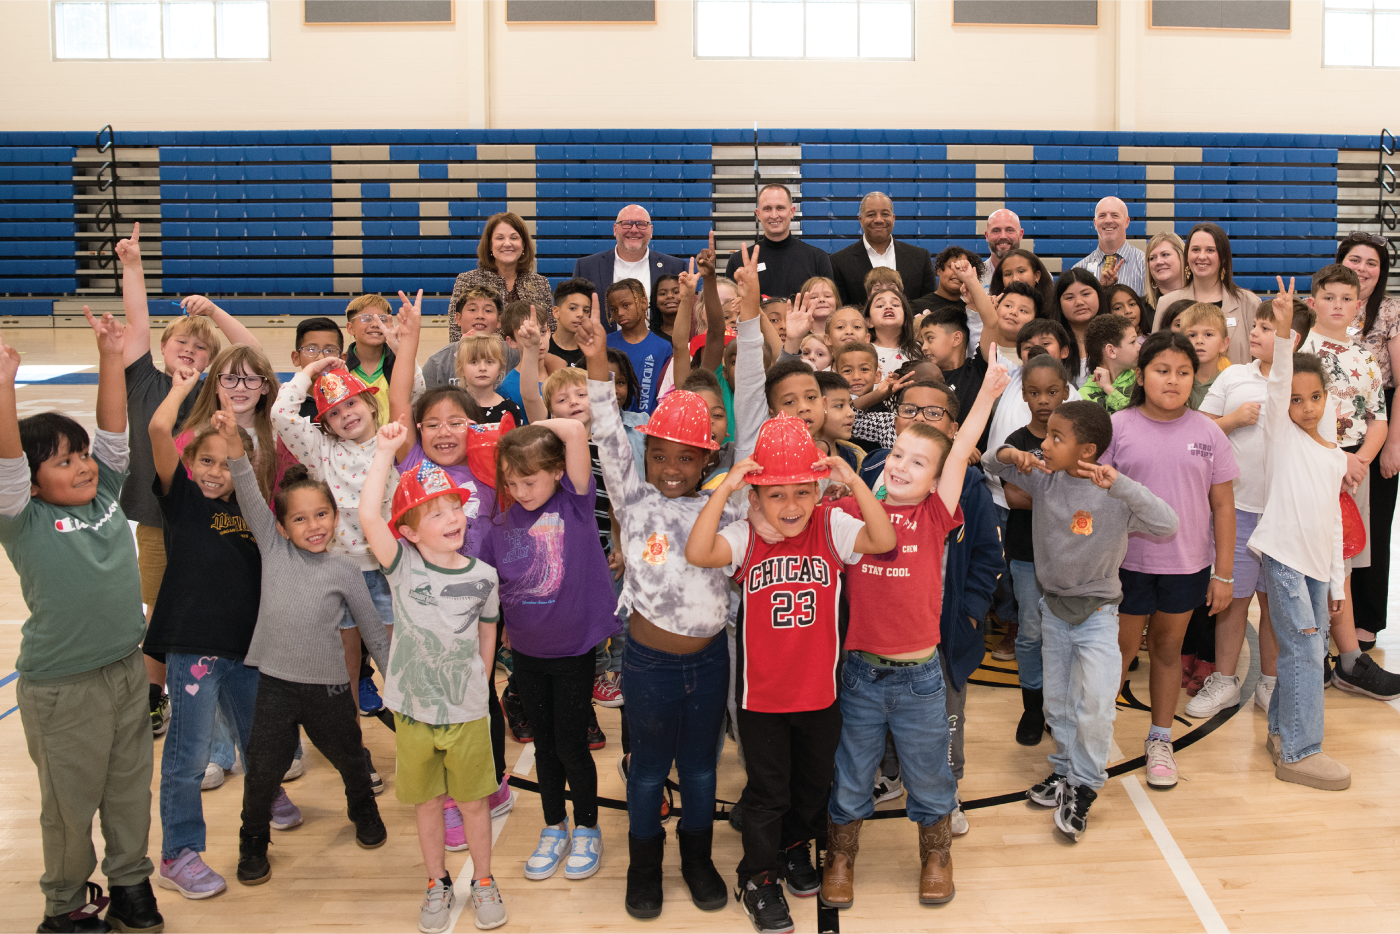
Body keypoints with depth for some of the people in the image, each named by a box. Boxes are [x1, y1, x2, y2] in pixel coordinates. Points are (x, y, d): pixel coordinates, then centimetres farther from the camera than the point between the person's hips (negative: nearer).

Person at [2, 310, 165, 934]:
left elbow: (113, 429, -3)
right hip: (62, 687, -5)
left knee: (130, 788, 17)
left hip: (127, 669, 5)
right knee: (71, 801, 10)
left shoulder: (105, 497, 1)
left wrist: (111, 358, -11)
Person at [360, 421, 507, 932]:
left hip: (467, 711, 0)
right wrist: (386, 450, -26)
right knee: (427, 800, 16)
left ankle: (483, 881, 33)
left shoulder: (482, 575, -7)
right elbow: (369, 516, -27)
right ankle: (437, 884, 35)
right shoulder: (403, 567, -12)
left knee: (473, 799, 13)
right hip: (413, 709, 0)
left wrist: (479, 687, 10)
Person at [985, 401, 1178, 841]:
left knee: (1095, 706, -11)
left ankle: (1083, 787, 9)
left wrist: (1119, 484, -40)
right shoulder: (1043, 476, -7)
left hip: (1096, 612, -5)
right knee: (1057, 702, 17)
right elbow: (989, 463, 6)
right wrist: (1010, 454, -17)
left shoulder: (1114, 494, -20)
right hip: (1053, 607, 5)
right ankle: (1064, 771, 37)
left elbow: (1167, 525, -32)